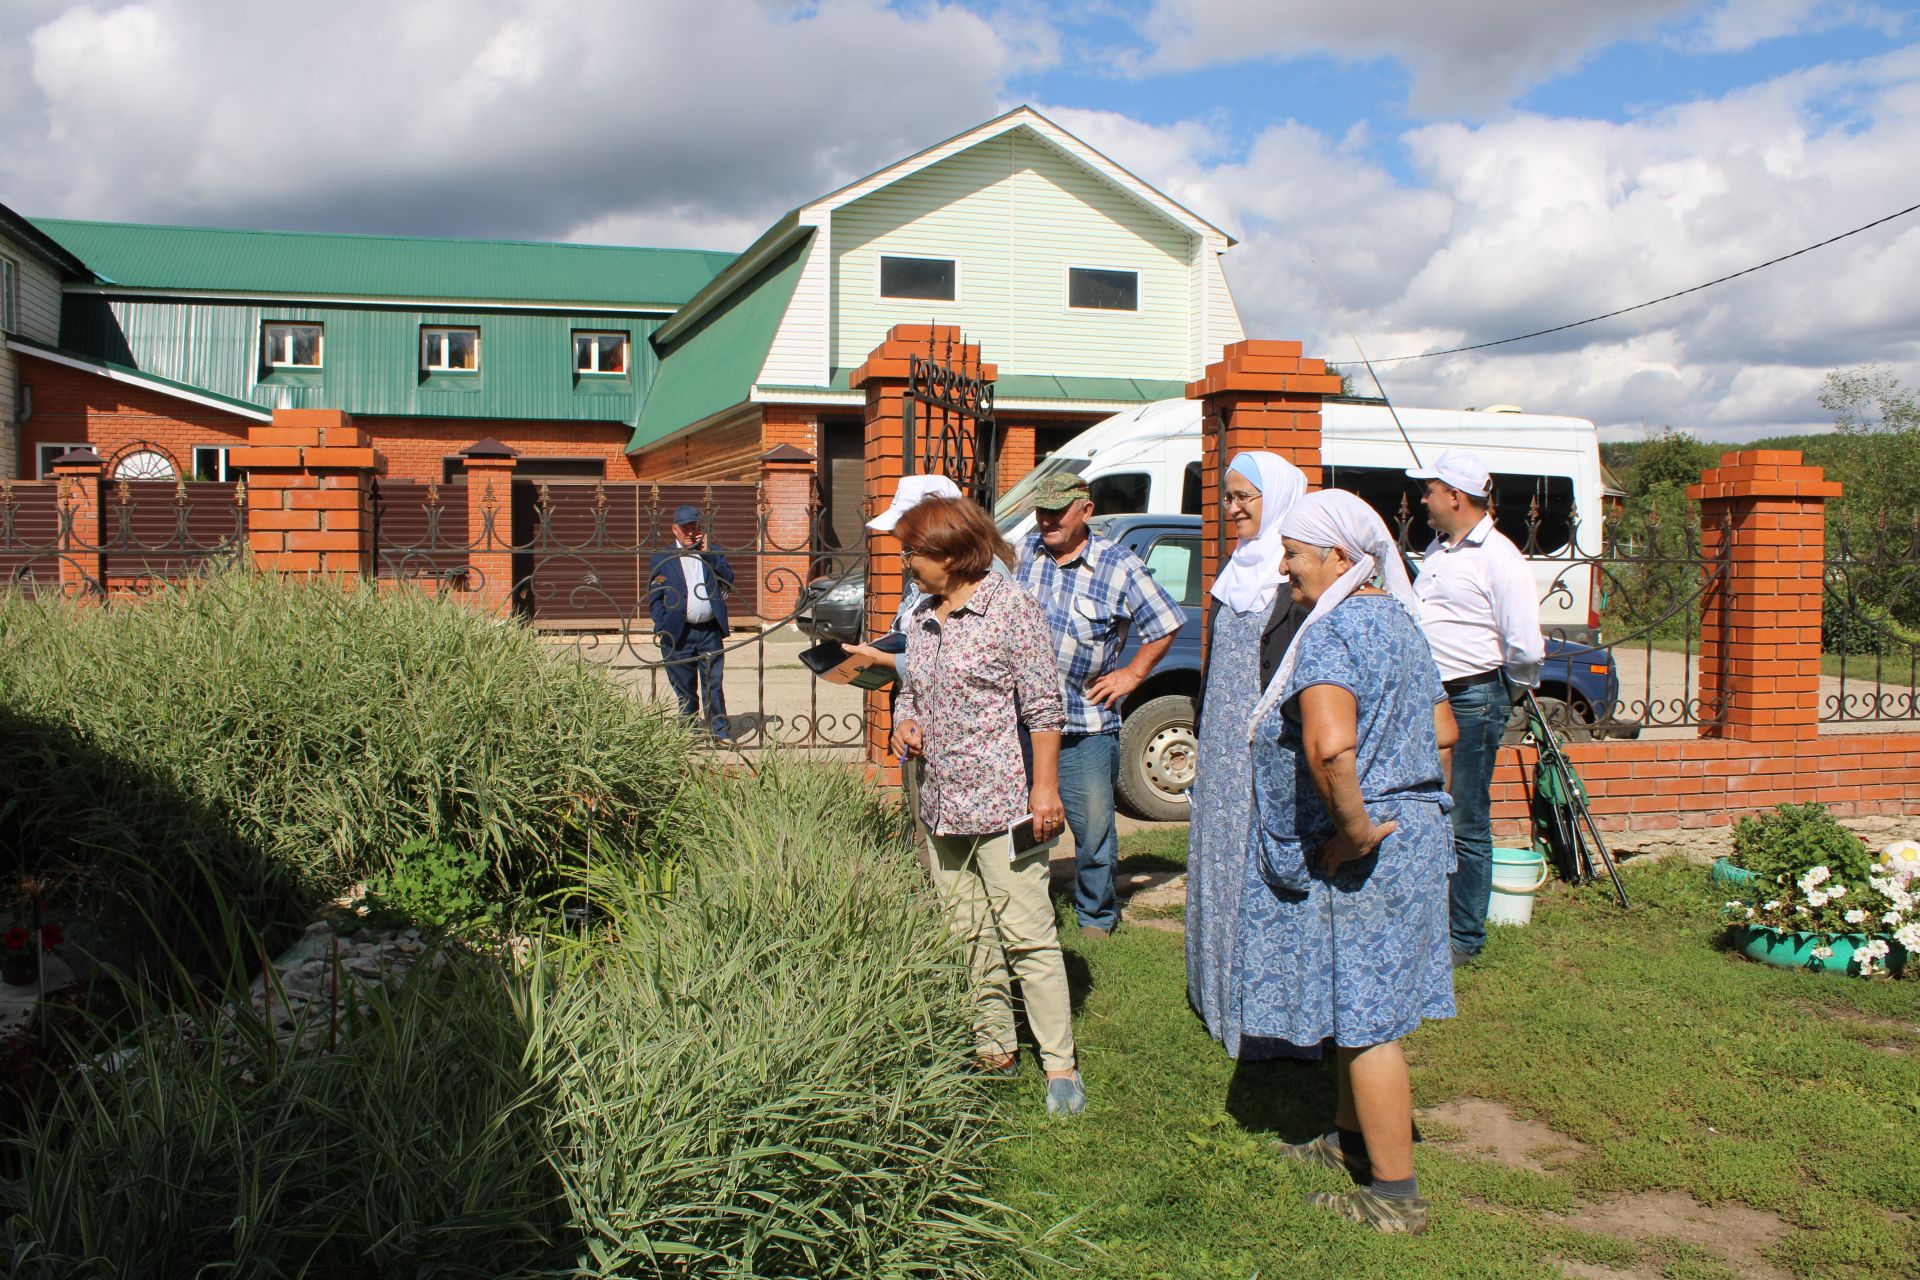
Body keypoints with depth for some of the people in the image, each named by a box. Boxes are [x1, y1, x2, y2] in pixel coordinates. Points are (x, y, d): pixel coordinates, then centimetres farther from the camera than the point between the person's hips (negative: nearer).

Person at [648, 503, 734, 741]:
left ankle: (720, 730, 8)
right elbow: (654, 597, 3)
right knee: (684, 689, 8)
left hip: (710, 632, 1)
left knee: (713, 685, 2)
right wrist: (663, 628, -9)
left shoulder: (713, 555, 13)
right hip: (679, 633, -1)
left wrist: (707, 554, -9)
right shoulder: (662, 559, 6)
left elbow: (729, 579, -2)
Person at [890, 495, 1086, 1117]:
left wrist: (1045, 788, -13)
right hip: (939, 803, 7)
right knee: (969, 936, 13)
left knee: (1027, 935, -5)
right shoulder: (920, 619, 12)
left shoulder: (1009, 606, -8)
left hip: (1000, 800, -7)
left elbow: (1043, 705, -9)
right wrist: (904, 724, 2)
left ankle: (1060, 1066, 4)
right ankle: (994, 1050, 25)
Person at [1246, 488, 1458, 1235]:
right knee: (1357, 1006, 22)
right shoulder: (1399, 620, 11)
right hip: (1413, 838, 10)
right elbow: (1443, 731, 19)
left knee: (1365, 1021, 1)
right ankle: (1352, 1139, 38)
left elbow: (1329, 745, -38)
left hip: (1360, 859, -10)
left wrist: (1356, 829, -26)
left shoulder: (1332, 632, -21)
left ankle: (1395, 1196, 12)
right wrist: (1418, 806, 19)